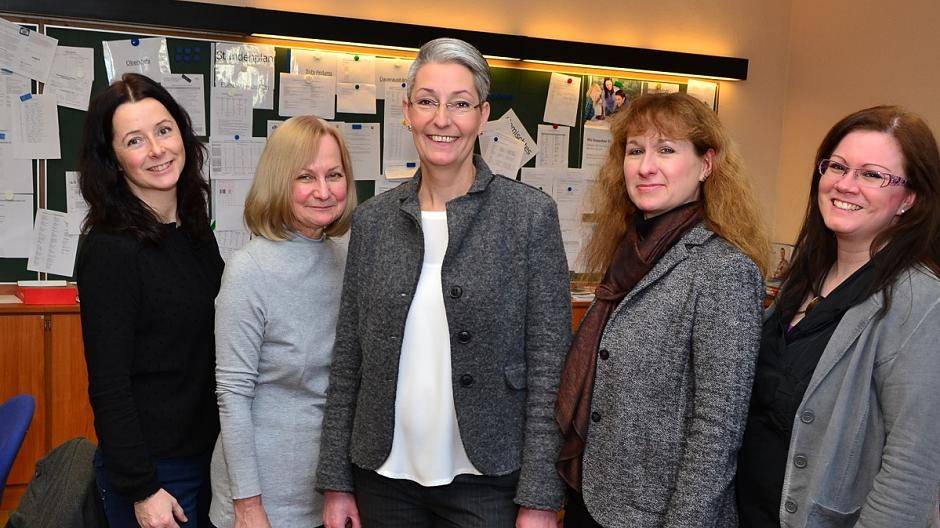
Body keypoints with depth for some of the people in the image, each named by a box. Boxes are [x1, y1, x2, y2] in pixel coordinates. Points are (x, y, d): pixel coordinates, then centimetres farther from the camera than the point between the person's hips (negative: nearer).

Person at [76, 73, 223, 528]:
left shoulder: (197, 231, 4)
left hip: (211, 451, 7)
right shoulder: (109, 250, -18)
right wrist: (142, 489, -17)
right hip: (152, 467, -7)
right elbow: (108, 384, -17)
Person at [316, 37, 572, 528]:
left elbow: (549, 362, -8)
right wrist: (336, 480, 5)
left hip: (486, 480, -3)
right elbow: (348, 358, 5)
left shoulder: (531, 214, -8)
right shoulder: (372, 219, 2)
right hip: (384, 475, 3)